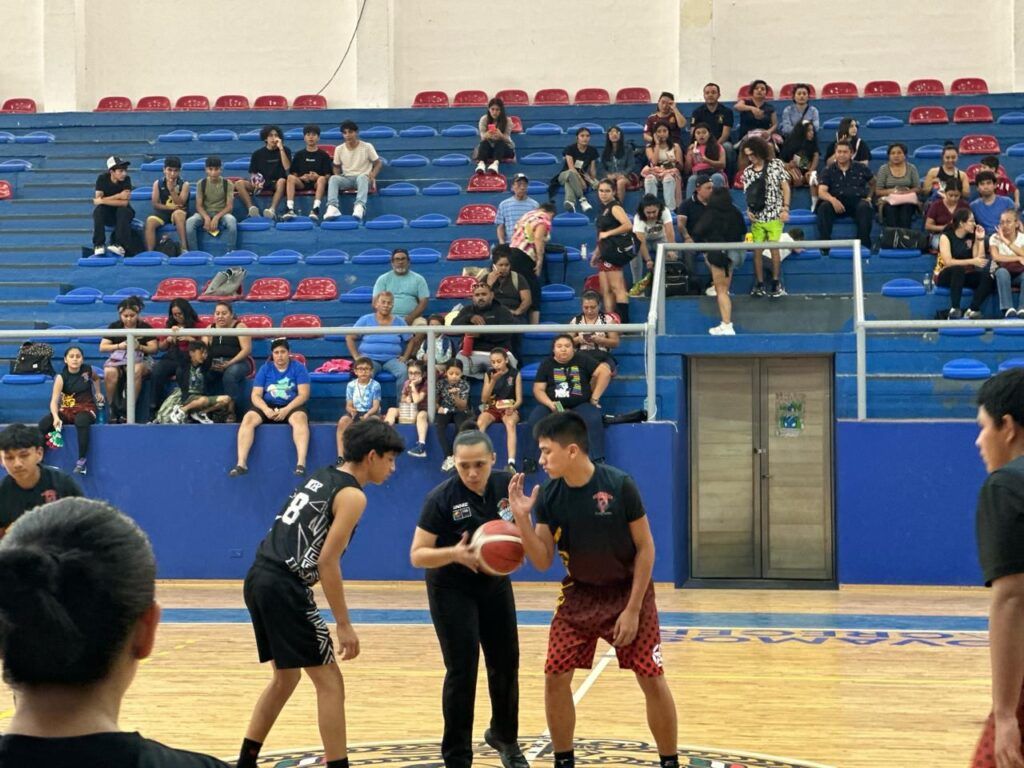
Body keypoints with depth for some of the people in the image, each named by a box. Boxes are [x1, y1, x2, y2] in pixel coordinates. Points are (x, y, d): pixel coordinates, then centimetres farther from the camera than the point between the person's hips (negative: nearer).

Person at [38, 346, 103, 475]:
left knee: (81, 421, -40)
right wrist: (56, 417, -39)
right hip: (67, 409, 1)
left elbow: (96, 378, 26)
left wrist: (98, 392, 15)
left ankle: (82, 461, -37)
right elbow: (54, 401, -23)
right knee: (43, 424, -27)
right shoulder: (61, 377, -11)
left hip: (86, 408, -1)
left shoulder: (88, 370, -3)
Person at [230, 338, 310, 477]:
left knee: (300, 418, -37)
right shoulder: (265, 369, 8)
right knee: (248, 418, -27)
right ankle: (241, 463, -33)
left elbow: (303, 394, -6)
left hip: (291, 407, -2)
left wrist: (286, 410, -21)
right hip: (268, 407, 2)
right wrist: (266, 409, -19)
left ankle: (301, 463, -48)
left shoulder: (298, 368, 3)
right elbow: (256, 395, 3)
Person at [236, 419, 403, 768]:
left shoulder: (320, 477, 18)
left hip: (259, 578, 9)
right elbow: (327, 562, -14)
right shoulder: (352, 495, -8)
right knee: (329, 682, -1)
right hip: (284, 586, -9)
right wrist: (344, 624, -10)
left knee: (285, 678, 22)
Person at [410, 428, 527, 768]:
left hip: (495, 584, 5)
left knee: (506, 663, 14)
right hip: (451, 590, -5)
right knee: (462, 671, -10)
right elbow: (417, 555, -22)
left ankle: (504, 736, 39)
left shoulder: (506, 485, -11)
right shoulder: (441, 498, -23)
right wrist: (455, 553, -39)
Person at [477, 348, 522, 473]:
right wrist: (493, 381, -11)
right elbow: (484, 399, 1)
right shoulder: (488, 374, 7)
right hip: (491, 408, 2)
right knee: (479, 423, -32)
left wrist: (513, 408, -22)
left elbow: (519, 399, 0)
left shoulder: (515, 374, 2)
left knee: (510, 424, -38)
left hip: (509, 409, -2)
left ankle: (511, 463, -49)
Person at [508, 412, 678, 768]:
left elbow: (645, 548, -13)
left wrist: (633, 609, -16)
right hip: (579, 594, 4)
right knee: (555, 677, -2)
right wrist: (522, 518, -21)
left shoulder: (619, 485, -21)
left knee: (651, 679, -5)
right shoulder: (549, 495, -10)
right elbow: (542, 562, -6)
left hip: (627, 591, -4)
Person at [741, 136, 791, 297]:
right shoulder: (747, 172, 8)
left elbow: (785, 187, 0)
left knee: (773, 247, -10)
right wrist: (749, 210, -7)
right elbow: (748, 195, 10)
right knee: (757, 250, 0)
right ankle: (759, 285, 8)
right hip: (757, 217, 3)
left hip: (774, 215, -3)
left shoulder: (776, 164, 0)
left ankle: (776, 283, 1)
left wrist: (785, 208, -7)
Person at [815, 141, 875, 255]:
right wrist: (832, 199, -26)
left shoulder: (861, 169, 14)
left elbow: (873, 184, 27)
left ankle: (864, 244, -31)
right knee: (824, 207, -32)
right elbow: (821, 192, -4)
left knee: (864, 207, -34)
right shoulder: (828, 171, 9)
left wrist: (869, 197, 7)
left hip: (857, 202, 0)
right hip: (836, 203, 0)